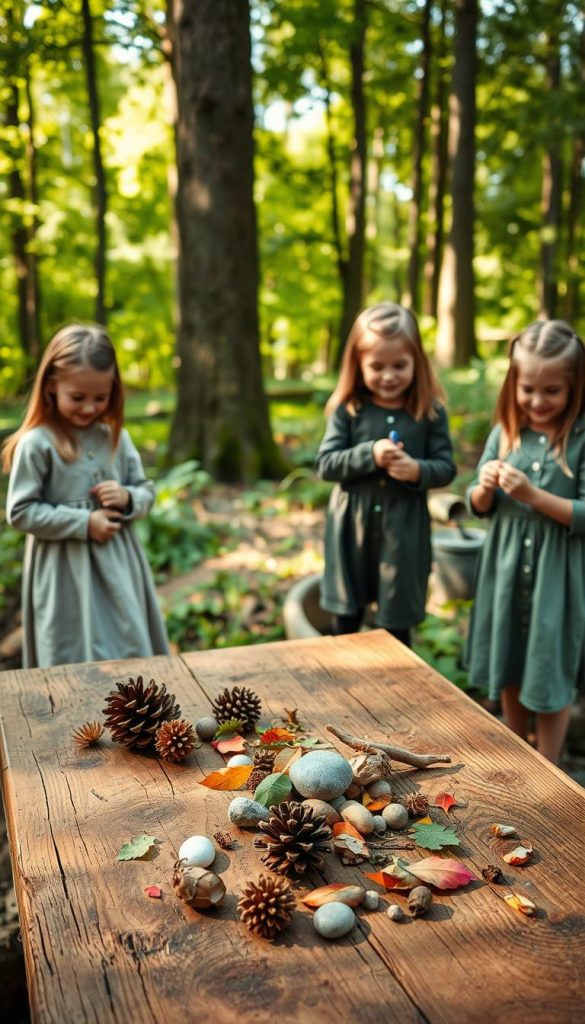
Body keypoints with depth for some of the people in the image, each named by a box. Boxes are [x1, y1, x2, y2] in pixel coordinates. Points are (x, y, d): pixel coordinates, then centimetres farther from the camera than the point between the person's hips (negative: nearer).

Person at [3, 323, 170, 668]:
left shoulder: (116, 437, 3)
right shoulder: (36, 444, -12)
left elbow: (146, 491, 11)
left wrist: (128, 499, -12)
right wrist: (84, 523, -17)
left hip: (119, 566, 5)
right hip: (67, 573, -5)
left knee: (133, 655, 13)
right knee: (75, 663, 4)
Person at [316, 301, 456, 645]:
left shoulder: (431, 411, -5)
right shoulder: (347, 409, -5)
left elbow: (446, 468, -2)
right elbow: (325, 464, -7)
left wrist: (417, 470, -23)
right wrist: (370, 455, -22)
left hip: (404, 533, -1)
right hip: (352, 529, 1)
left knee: (396, 620, 10)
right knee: (347, 616, 16)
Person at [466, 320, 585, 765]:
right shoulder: (506, 432, 0)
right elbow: (480, 507, 6)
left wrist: (533, 495, -26)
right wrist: (485, 487, -16)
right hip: (507, 569, 5)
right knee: (509, 668, 19)